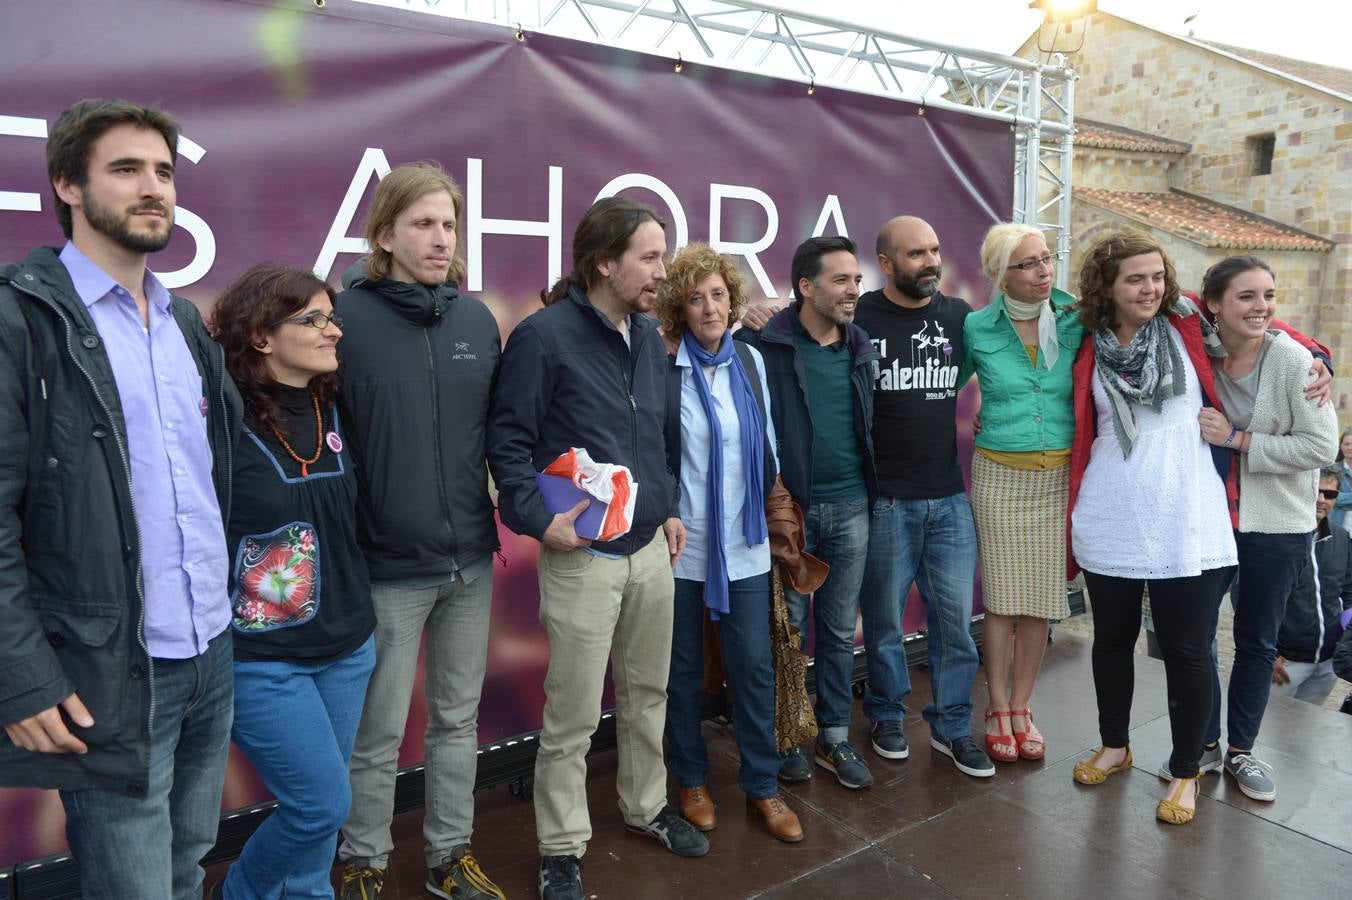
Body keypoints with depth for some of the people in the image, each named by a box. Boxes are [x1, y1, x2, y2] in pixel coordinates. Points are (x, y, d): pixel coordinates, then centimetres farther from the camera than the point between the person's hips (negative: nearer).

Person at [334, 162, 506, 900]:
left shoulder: (478, 318, 5)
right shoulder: (346, 318, -10)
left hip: (471, 559, 5)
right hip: (386, 565, -4)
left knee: (458, 719, 18)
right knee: (378, 735, 10)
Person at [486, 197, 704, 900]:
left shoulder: (650, 339, 11)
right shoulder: (544, 335, -12)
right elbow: (508, 439, -11)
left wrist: (669, 508, 13)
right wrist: (538, 518, -19)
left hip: (651, 549, 7)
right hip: (582, 555, -7)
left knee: (648, 692, 20)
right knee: (572, 715, 3)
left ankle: (646, 806, 41)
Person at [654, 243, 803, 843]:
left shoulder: (751, 360, 4)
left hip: (744, 545, 3)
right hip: (681, 546, -3)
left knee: (754, 667, 7)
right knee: (683, 669, 12)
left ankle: (761, 784, 26)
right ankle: (691, 780, 31)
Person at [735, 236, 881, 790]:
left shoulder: (862, 348, 7)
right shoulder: (764, 345, -10)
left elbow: (871, 426, 15)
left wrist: (872, 491, 11)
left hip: (850, 509, 5)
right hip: (789, 508, -4)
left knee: (840, 631, 13)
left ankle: (834, 737, 28)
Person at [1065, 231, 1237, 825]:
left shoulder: (1188, 327, -1)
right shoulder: (1087, 349, 2)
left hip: (1185, 522, -1)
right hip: (1109, 523, 2)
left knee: (1186, 650, 5)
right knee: (1112, 638, 15)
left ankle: (1185, 773, 24)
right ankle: (1114, 746, 36)